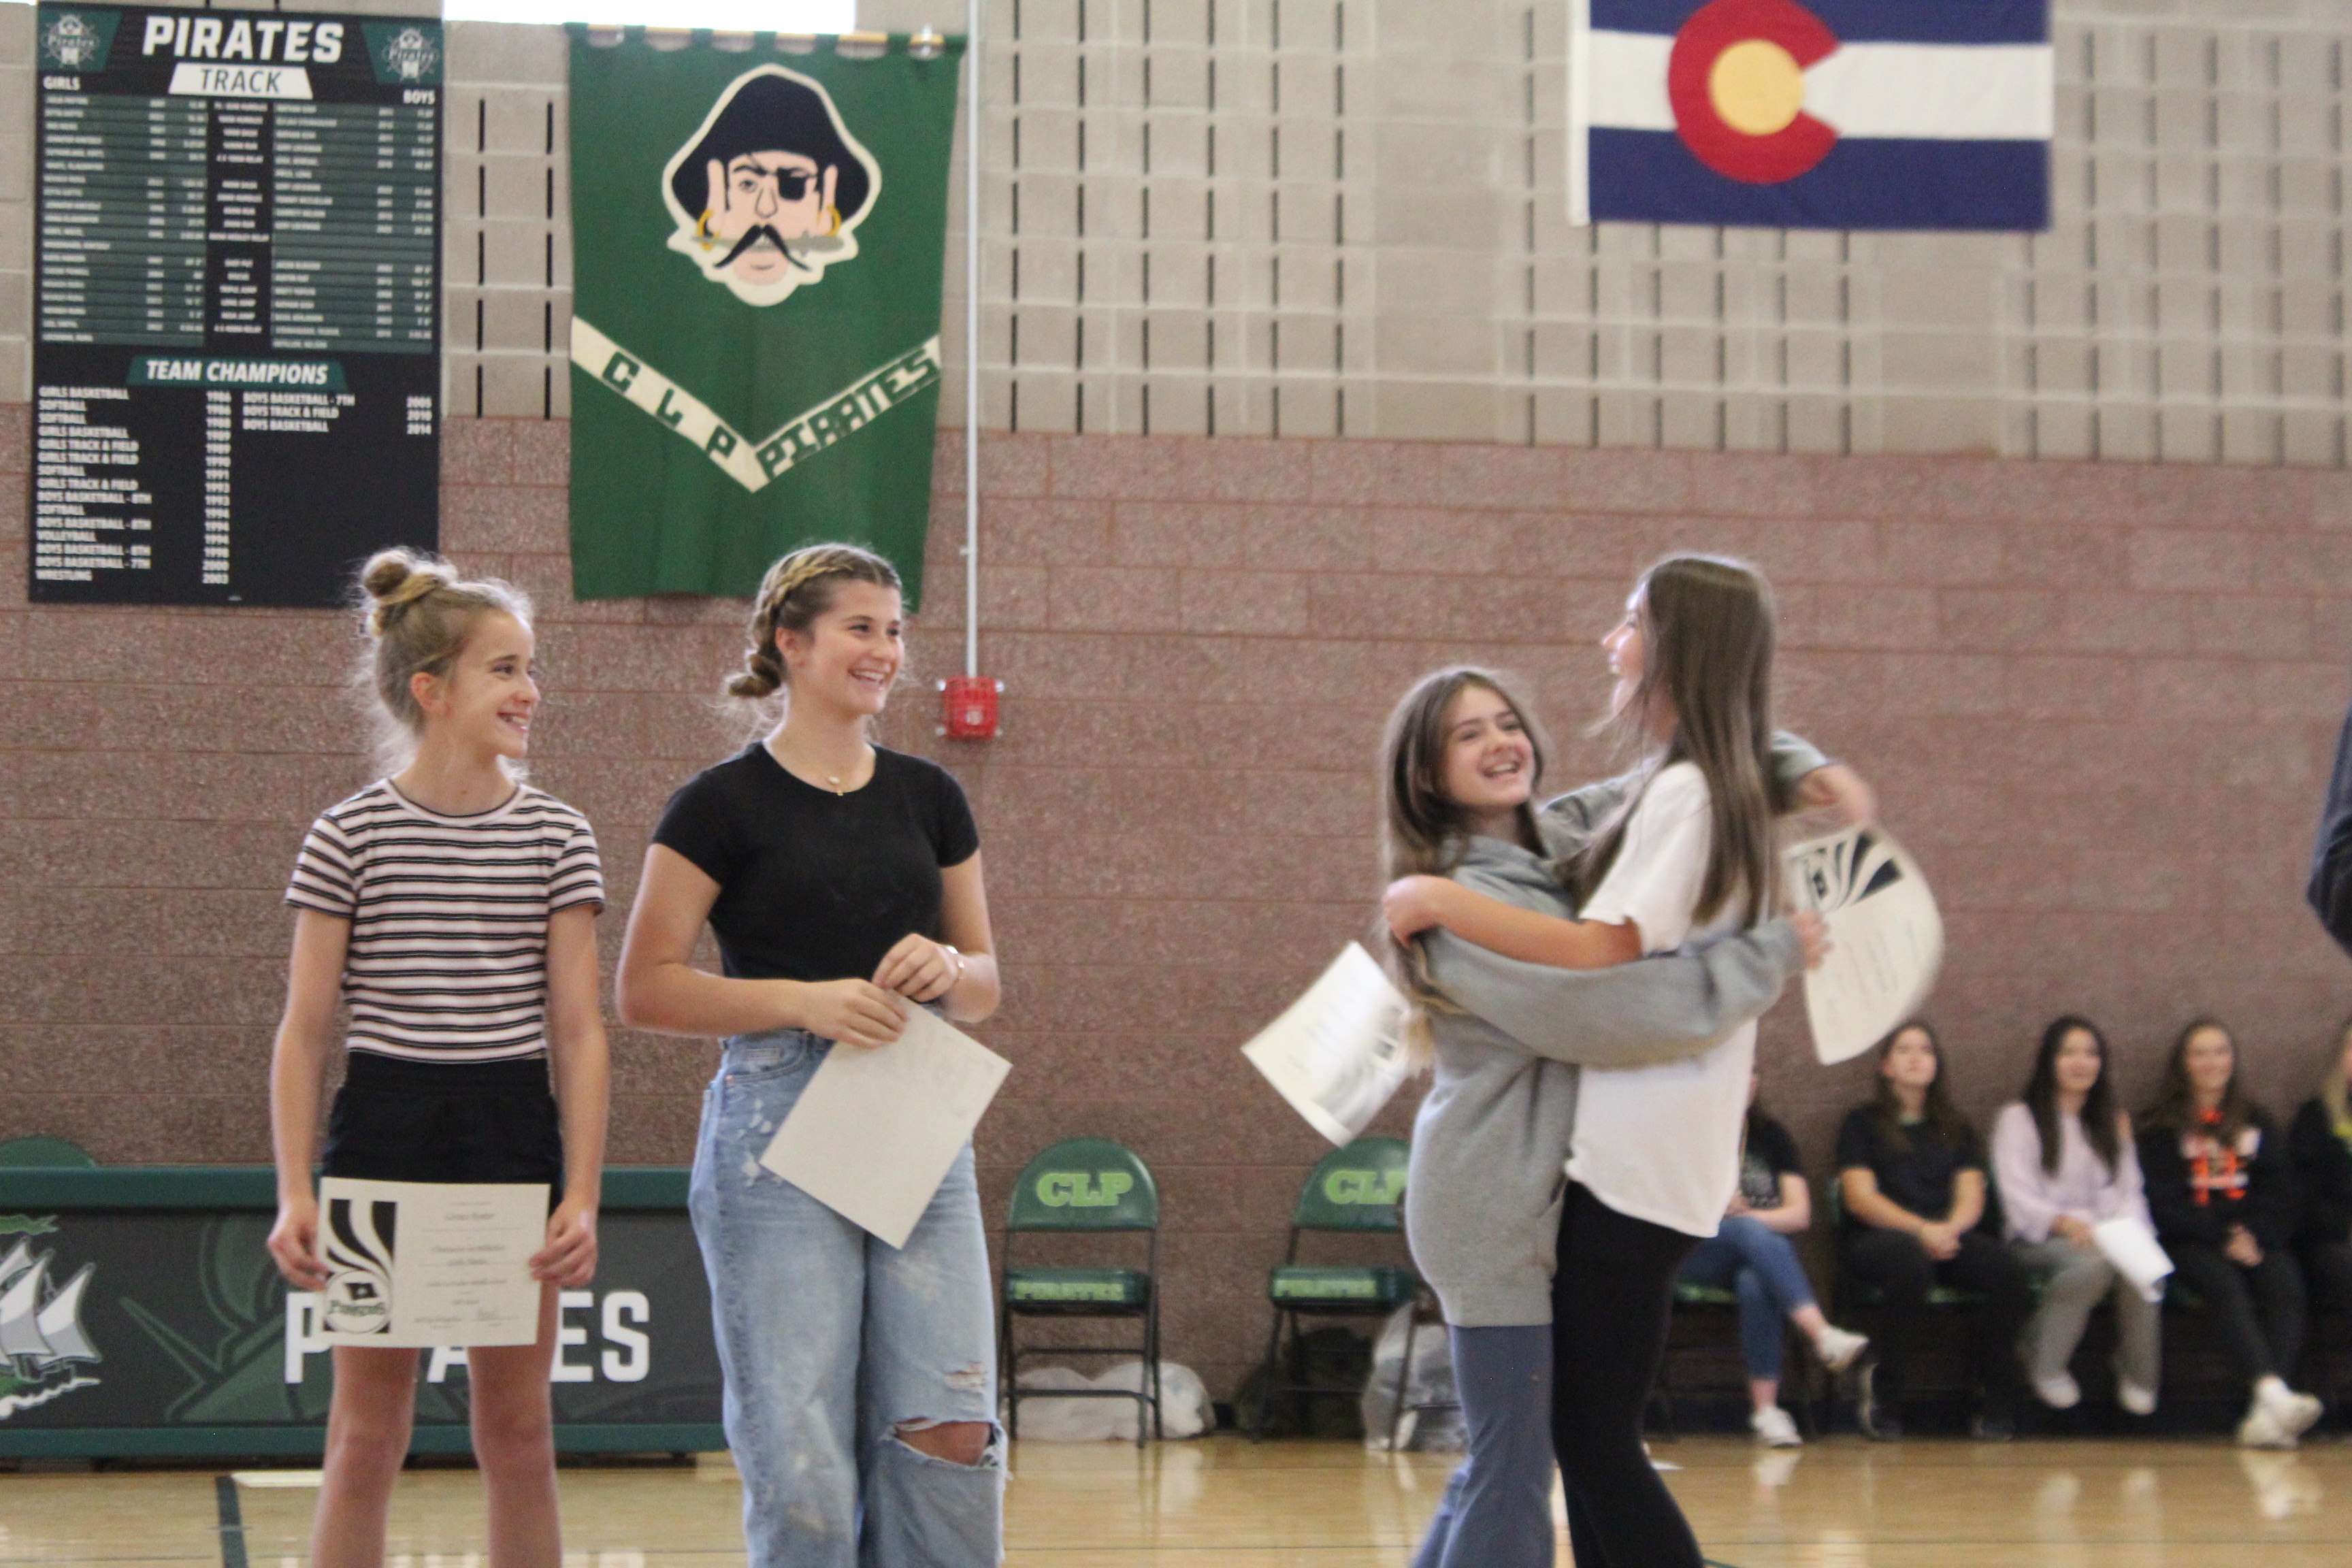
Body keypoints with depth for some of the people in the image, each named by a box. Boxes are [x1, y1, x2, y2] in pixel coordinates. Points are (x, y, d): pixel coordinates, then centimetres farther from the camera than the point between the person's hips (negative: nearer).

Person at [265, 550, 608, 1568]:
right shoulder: (349, 836, -2)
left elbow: (578, 1028, 2)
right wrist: (294, 1194, -9)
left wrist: (582, 1194, -6)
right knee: (367, 1435, 2)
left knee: (517, 1434, 7)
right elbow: (304, 1029, -1)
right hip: (384, 1129, -2)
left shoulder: (557, 836, 4)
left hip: (515, 1134, 2)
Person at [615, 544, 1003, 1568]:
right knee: (798, 1450, -3)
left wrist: (946, 968, -5)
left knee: (952, 1433, -4)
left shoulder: (928, 797, 13)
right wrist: (805, 1000, -15)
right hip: (778, 1123, -4)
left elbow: (984, 984, 18)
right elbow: (645, 990, -5)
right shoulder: (725, 805, -2)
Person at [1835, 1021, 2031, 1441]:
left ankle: (1998, 1404, -21)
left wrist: (1949, 1228, -13)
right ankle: (1885, 1387, -24)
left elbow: (1971, 1197, 11)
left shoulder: (1956, 1128, 24)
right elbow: (1860, 1197, -1)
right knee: (1911, 1262, -41)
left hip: (1949, 1237, 3)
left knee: (2007, 1269, -30)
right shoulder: (1862, 1123, 13)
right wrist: (1920, 1229, -16)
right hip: (1875, 1237, -3)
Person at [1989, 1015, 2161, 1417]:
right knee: (2092, 1262, -39)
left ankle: (2139, 1380, -18)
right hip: (2040, 1242, -3)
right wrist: (2066, 1223, -23)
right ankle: (2046, 1368, -21)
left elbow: (2130, 1191, 16)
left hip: (2110, 1237, 3)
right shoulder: (2018, 1119, 9)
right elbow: (2017, 1199, -3)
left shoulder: (2112, 1123, 26)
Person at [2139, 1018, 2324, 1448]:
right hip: (2191, 1243, -3)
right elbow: (2164, 1203, 1)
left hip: (2258, 1239, 3)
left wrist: (2254, 1237, -9)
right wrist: (2223, 1238, -14)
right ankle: (2275, 1395, -54)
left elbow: (2279, 1192, 12)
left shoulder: (2256, 1123, 23)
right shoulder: (2162, 1127, 13)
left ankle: (2265, 1412, -47)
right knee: (2226, 1283, -35)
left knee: (2285, 1280, -30)